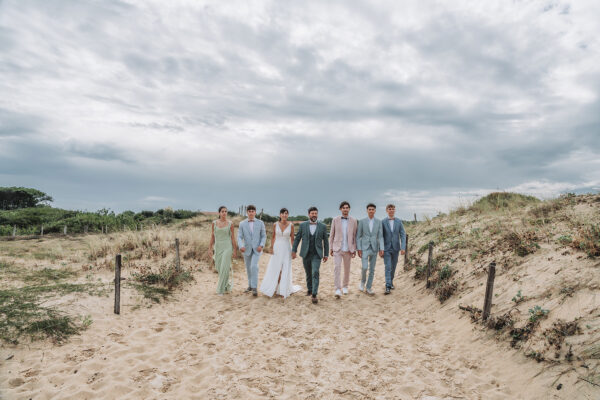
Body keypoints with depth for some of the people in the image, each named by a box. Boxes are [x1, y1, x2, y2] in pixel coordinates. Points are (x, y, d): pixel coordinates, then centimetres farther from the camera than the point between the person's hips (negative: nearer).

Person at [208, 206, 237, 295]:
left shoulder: (230, 224, -4)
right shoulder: (214, 223, 2)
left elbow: (232, 237, -1)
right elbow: (212, 236, 7)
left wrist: (235, 250, -2)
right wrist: (210, 248, 3)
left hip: (227, 247, -3)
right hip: (218, 247, 3)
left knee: (224, 267, -8)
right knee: (218, 267, 11)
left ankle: (221, 288, 4)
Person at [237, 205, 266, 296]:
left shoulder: (260, 223, 0)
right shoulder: (242, 224, 1)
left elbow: (264, 236, 3)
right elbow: (239, 237, -4)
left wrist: (261, 245, -13)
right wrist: (241, 246, -23)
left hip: (257, 249, -2)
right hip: (247, 249, 2)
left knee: (254, 266, -19)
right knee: (248, 268, 12)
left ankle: (254, 288, -13)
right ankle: (250, 285, 30)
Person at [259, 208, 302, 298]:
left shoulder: (291, 225, -4)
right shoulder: (276, 224, -1)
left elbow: (292, 239, 0)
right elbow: (273, 237, 6)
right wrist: (271, 247, -1)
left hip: (286, 249, -1)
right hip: (277, 248, 1)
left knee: (285, 270, 0)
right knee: (275, 269, 6)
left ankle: (283, 291, 10)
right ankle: (272, 288, 25)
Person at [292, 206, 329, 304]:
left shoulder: (322, 226, 0)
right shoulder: (303, 225, 1)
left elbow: (325, 241, 6)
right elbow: (297, 238, 5)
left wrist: (326, 254, 6)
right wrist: (294, 250, -2)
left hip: (316, 254, -2)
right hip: (306, 254, 2)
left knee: (315, 273, -15)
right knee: (308, 273, 14)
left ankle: (314, 295, -13)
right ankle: (309, 289, 36)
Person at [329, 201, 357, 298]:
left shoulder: (353, 221, 2)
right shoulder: (335, 220, 1)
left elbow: (354, 236, 4)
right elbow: (331, 235, 4)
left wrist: (354, 250, 2)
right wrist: (331, 248, 2)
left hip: (348, 249, 1)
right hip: (337, 249, -1)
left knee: (347, 269, 11)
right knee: (337, 267, -12)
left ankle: (345, 286, 30)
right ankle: (338, 289, -11)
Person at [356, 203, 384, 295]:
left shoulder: (379, 222, 3)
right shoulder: (362, 221, -1)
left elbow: (380, 236, 1)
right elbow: (358, 236, -1)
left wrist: (381, 249, -9)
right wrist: (358, 249, -7)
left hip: (374, 248, 2)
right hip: (364, 248, -2)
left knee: (372, 269, 5)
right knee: (365, 267, -15)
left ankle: (368, 288, 15)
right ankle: (363, 281, 14)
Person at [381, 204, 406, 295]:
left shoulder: (399, 221, 1)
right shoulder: (382, 222, -6)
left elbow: (403, 235, 0)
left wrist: (403, 247, -9)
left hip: (395, 248, 3)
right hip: (386, 248, -3)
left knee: (393, 267, 14)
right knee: (388, 267, -8)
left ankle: (391, 281, 34)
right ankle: (388, 287, -8)